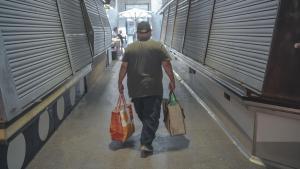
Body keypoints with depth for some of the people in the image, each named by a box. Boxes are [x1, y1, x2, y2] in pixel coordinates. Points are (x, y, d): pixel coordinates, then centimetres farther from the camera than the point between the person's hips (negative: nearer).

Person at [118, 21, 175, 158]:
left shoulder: (129, 48, 2)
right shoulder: (158, 46, -3)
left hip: (135, 89, 3)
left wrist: (120, 83, 10)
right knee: (152, 116, 2)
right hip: (153, 89, -3)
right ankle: (146, 144, -2)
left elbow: (124, 67, 0)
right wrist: (172, 81, 4)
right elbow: (167, 65, -5)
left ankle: (146, 137, 37)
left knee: (142, 115, 20)